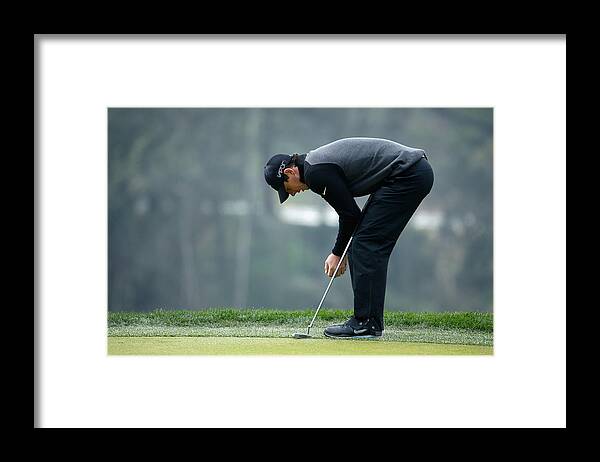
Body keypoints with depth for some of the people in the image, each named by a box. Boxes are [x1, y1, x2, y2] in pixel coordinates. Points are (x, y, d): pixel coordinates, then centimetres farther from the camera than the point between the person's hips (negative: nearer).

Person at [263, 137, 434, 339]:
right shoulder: (318, 162, 16)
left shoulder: (315, 173, -14)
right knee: (369, 247, 12)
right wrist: (342, 251, 19)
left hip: (407, 176, -10)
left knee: (366, 245, -8)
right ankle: (370, 321, 14)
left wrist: (337, 253, 3)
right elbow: (349, 210, 22)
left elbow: (351, 214, -10)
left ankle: (367, 323, -5)